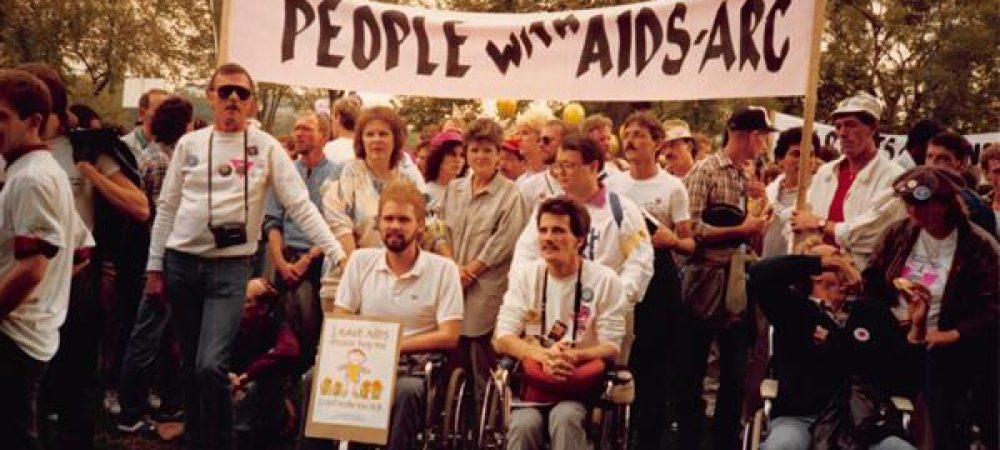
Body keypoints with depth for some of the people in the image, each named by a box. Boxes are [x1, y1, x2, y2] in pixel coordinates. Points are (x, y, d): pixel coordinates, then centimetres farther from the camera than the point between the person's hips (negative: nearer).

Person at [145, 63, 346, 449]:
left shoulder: (266, 147, -1)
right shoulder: (189, 144, 6)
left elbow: (300, 205, -5)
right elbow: (167, 208, 10)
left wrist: (337, 254, -13)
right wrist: (154, 267, 7)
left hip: (231, 268, -3)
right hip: (181, 263, 3)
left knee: (211, 366, -16)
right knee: (189, 366, 10)